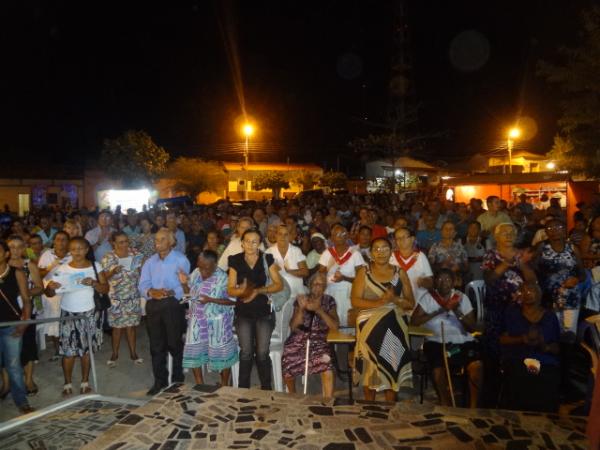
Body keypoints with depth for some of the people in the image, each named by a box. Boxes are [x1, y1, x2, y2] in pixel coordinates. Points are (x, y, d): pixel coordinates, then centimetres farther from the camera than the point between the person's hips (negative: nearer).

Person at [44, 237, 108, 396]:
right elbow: (50, 294, -5)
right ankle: (67, 383, 18)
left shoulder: (95, 266, -3)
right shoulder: (62, 270, -6)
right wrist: (50, 288, -27)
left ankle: (85, 382, 20)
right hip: (69, 314, -1)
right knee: (68, 351, 2)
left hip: (90, 314, 1)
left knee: (87, 349, 8)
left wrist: (93, 283, -23)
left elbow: (105, 289, -5)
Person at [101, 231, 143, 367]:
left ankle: (133, 353, 22)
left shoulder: (136, 255, -3)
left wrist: (143, 265, -15)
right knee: (117, 326, 7)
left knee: (131, 325, 9)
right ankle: (115, 354, 23)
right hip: (116, 298, -1)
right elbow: (103, 277, -4)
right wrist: (113, 272, -22)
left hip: (133, 297, 1)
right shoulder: (107, 258, -7)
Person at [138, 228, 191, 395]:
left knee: (175, 343, 3)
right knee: (156, 345, 9)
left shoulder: (181, 259, -3)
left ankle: (178, 380, 18)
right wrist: (151, 292, -17)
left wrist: (172, 292, -28)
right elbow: (143, 285, 3)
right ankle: (160, 381, 21)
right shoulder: (150, 262, 13)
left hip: (173, 304, -4)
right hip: (153, 305, 5)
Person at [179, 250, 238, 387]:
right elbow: (189, 292, 14)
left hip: (217, 323, -5)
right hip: (197, 322, 6)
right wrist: (184, 283, -8)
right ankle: (199, 385, 29)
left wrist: (211, 300, -24)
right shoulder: (196, 273, 0)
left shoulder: (223, 278, -17)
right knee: (194, 353, 10)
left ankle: (224, 386, 25)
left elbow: (233, 300, -17)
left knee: (221, 354, 6)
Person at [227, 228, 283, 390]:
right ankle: (243, 389, 14)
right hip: (243, 312, 1)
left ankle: (266, 389, 13)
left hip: (264, 311, -1)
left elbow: (279, 285, -4)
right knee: (245, 353, -1)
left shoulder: (267, 259, -3)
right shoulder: (235, 261, 0)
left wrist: (257, 291, -15)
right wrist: (243, 290, -23)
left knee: (262, 353, -2)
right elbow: (230, 289, -1)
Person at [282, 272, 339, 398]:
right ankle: (292, 396, 14)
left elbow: (335, 326, -7)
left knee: (326, 366, -28)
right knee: (287, 368, -16)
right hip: (298, 340, 1)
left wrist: (318, 310, -17)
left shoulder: (329, 301, 3)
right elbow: (293, 327, -3)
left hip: (319, 341, -1)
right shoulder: (301, 299, 2)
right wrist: (301, 308, -18)